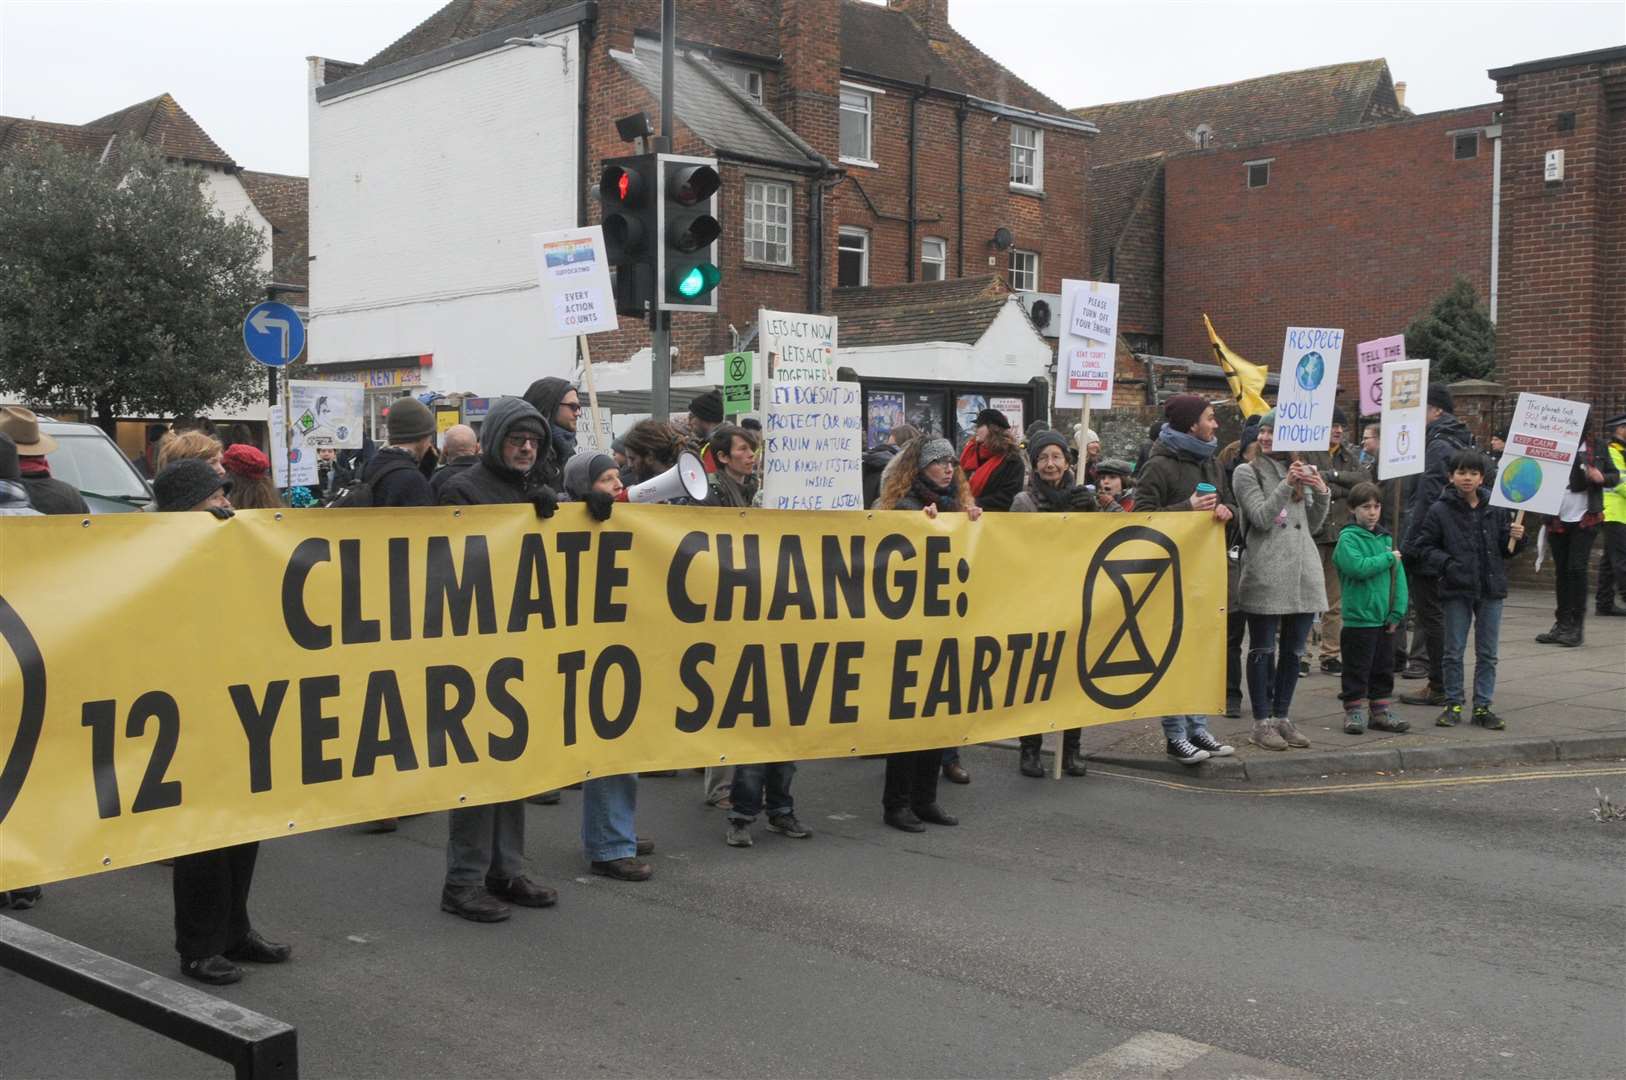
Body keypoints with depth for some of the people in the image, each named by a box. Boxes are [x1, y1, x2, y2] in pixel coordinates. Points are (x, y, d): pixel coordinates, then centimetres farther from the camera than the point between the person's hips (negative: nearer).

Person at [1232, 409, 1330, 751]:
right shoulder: (1247, 472, 2)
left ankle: (1282, 716, 19)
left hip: (1304, 571, 5)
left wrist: (1321, 494, 2)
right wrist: (1286, 486, -18)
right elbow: (1261, 518, -10)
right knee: (1263, 649, -1)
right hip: (1266, 573, -5)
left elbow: (1313, 525, 18)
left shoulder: (1302, 472, 17)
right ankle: (1262, 721, 5)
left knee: (1294, 648, 9)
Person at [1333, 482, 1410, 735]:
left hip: (1384, 619, 6)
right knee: (1357, 670, 2)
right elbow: (1357, 566, -25)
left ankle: (1381, 711, 24)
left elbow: (1398, 576, 7)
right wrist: (1388, 558, -14)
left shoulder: (1386, 538, 10)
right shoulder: (1348, 538, -8)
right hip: (1359, 617, -6)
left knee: (1384, 669, 14)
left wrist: (1398, 611, -2)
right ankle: (1355, 711, 11)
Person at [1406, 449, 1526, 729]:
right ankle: (1453, 704, 17)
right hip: (1456, 590, -2)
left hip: (1491, 589, 2)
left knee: (1487, 653, 7)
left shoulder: (1496, 508, 3)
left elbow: (1506, 549, 12)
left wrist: (1515, 537, -9)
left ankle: (1482, 706, 15)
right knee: (1453, 651, 5)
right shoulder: (1440, 511, -4)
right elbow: (1423, 547, 0)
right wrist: (1446, 563, -13)